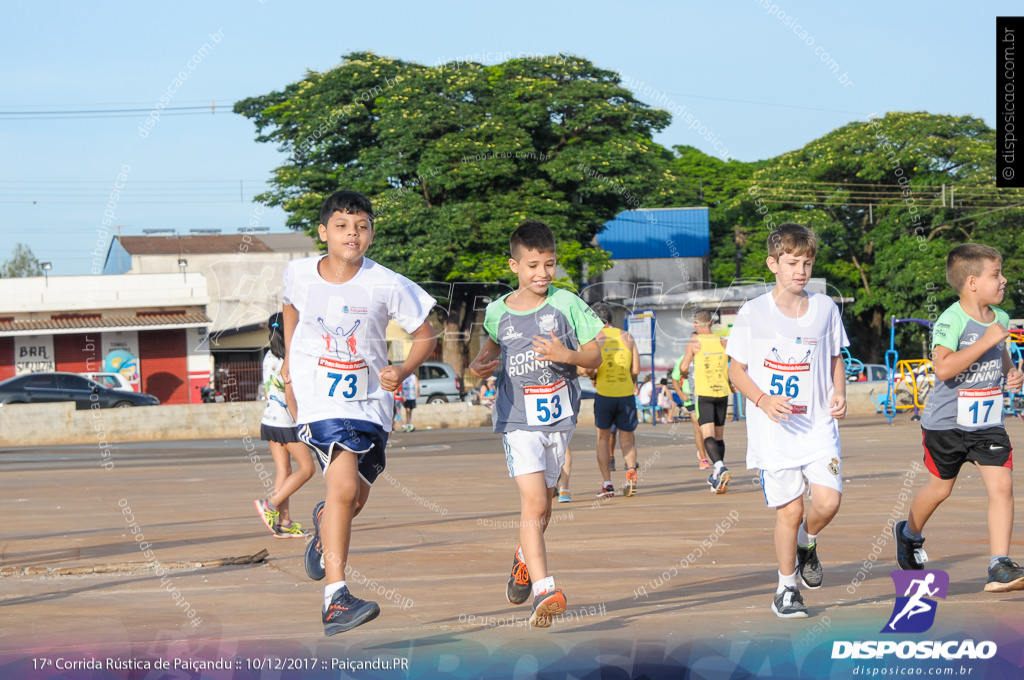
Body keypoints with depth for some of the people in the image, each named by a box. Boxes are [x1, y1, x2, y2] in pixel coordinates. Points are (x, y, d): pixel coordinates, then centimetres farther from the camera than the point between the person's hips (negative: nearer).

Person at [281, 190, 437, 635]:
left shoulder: (386, 285, -11)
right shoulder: (299, 273, -5)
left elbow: (424, 336, 0)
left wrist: (403, 371, -17)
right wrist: (290, 361, 19)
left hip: (369, 400, 2)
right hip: (319, 398, -2)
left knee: (354, 500, 13)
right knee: (344, 487, -23)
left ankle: (324, 524, 53)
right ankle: (335, 598, -24)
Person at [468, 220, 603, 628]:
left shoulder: (567, 304, -4)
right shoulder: (498, 311, 0)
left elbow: (595, 357, -1)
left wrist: (568, 355, -20)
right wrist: (482, 363, 2)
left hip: (559, 417, 2)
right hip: (519, 419, -1)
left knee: (542, 504, 16)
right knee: (533, 501, -17)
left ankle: (525, 560, 47)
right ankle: (544, 590, -22)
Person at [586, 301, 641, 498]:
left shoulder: (594, 338, -3)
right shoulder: (627, 337, 6)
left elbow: (590, 368, -13)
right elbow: (636, 369, 3)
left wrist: (593, 377, 8)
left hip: (604, 394, -2)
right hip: (626, 394, 2)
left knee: (603, 438, 12)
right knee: (627, 439, 10)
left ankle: (607, 484, 7)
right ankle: (631, 470, -18)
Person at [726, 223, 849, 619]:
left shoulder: (826, 308, 5)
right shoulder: (753, 313, -2)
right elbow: (736, 369, 3)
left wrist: (838, 394, -2)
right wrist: (764, 400, -13)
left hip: (818, 426, 2)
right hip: (773, 431, -2)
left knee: (828, 501, -14)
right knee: (789, 508, -3)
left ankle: (806, 543, 20)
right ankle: (786, 589, 16)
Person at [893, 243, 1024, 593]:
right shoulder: (952, 321, -19)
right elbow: (943, 367, -33)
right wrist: (985, 342, -31)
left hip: (988, 423, 5)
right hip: (947, 421, -5)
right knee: (940, 488, 13)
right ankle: (909, 533, 44)